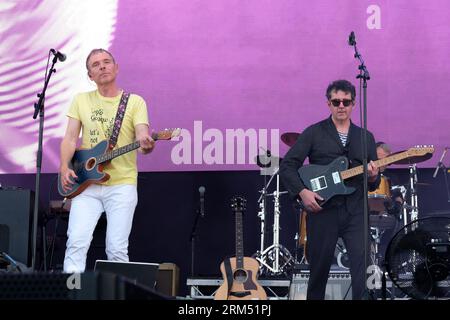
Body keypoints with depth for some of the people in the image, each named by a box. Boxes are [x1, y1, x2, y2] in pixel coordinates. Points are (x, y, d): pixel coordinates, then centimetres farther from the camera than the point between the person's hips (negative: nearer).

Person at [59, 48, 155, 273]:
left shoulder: (135, 102, 4)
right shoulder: (81, 100, 11)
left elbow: (142, 137, -8)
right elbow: (70, 138, 7)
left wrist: (146, 145, -32)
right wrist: (64, 167, -10)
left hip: (122, 185, -2)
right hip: (86, 185, 2)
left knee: (117, 249, -7)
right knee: (77, 242, -12)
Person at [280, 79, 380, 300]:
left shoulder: (366, 137, 14)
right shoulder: (314, 133, 4)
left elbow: (374, 182, 16)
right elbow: (287, 165, -1)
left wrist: (373, 178, -8)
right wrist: (302, 192, -14)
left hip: (355, 213, 2)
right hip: (322, 211, -2)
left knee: (363, 269, -10)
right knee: (319, 270, 7)